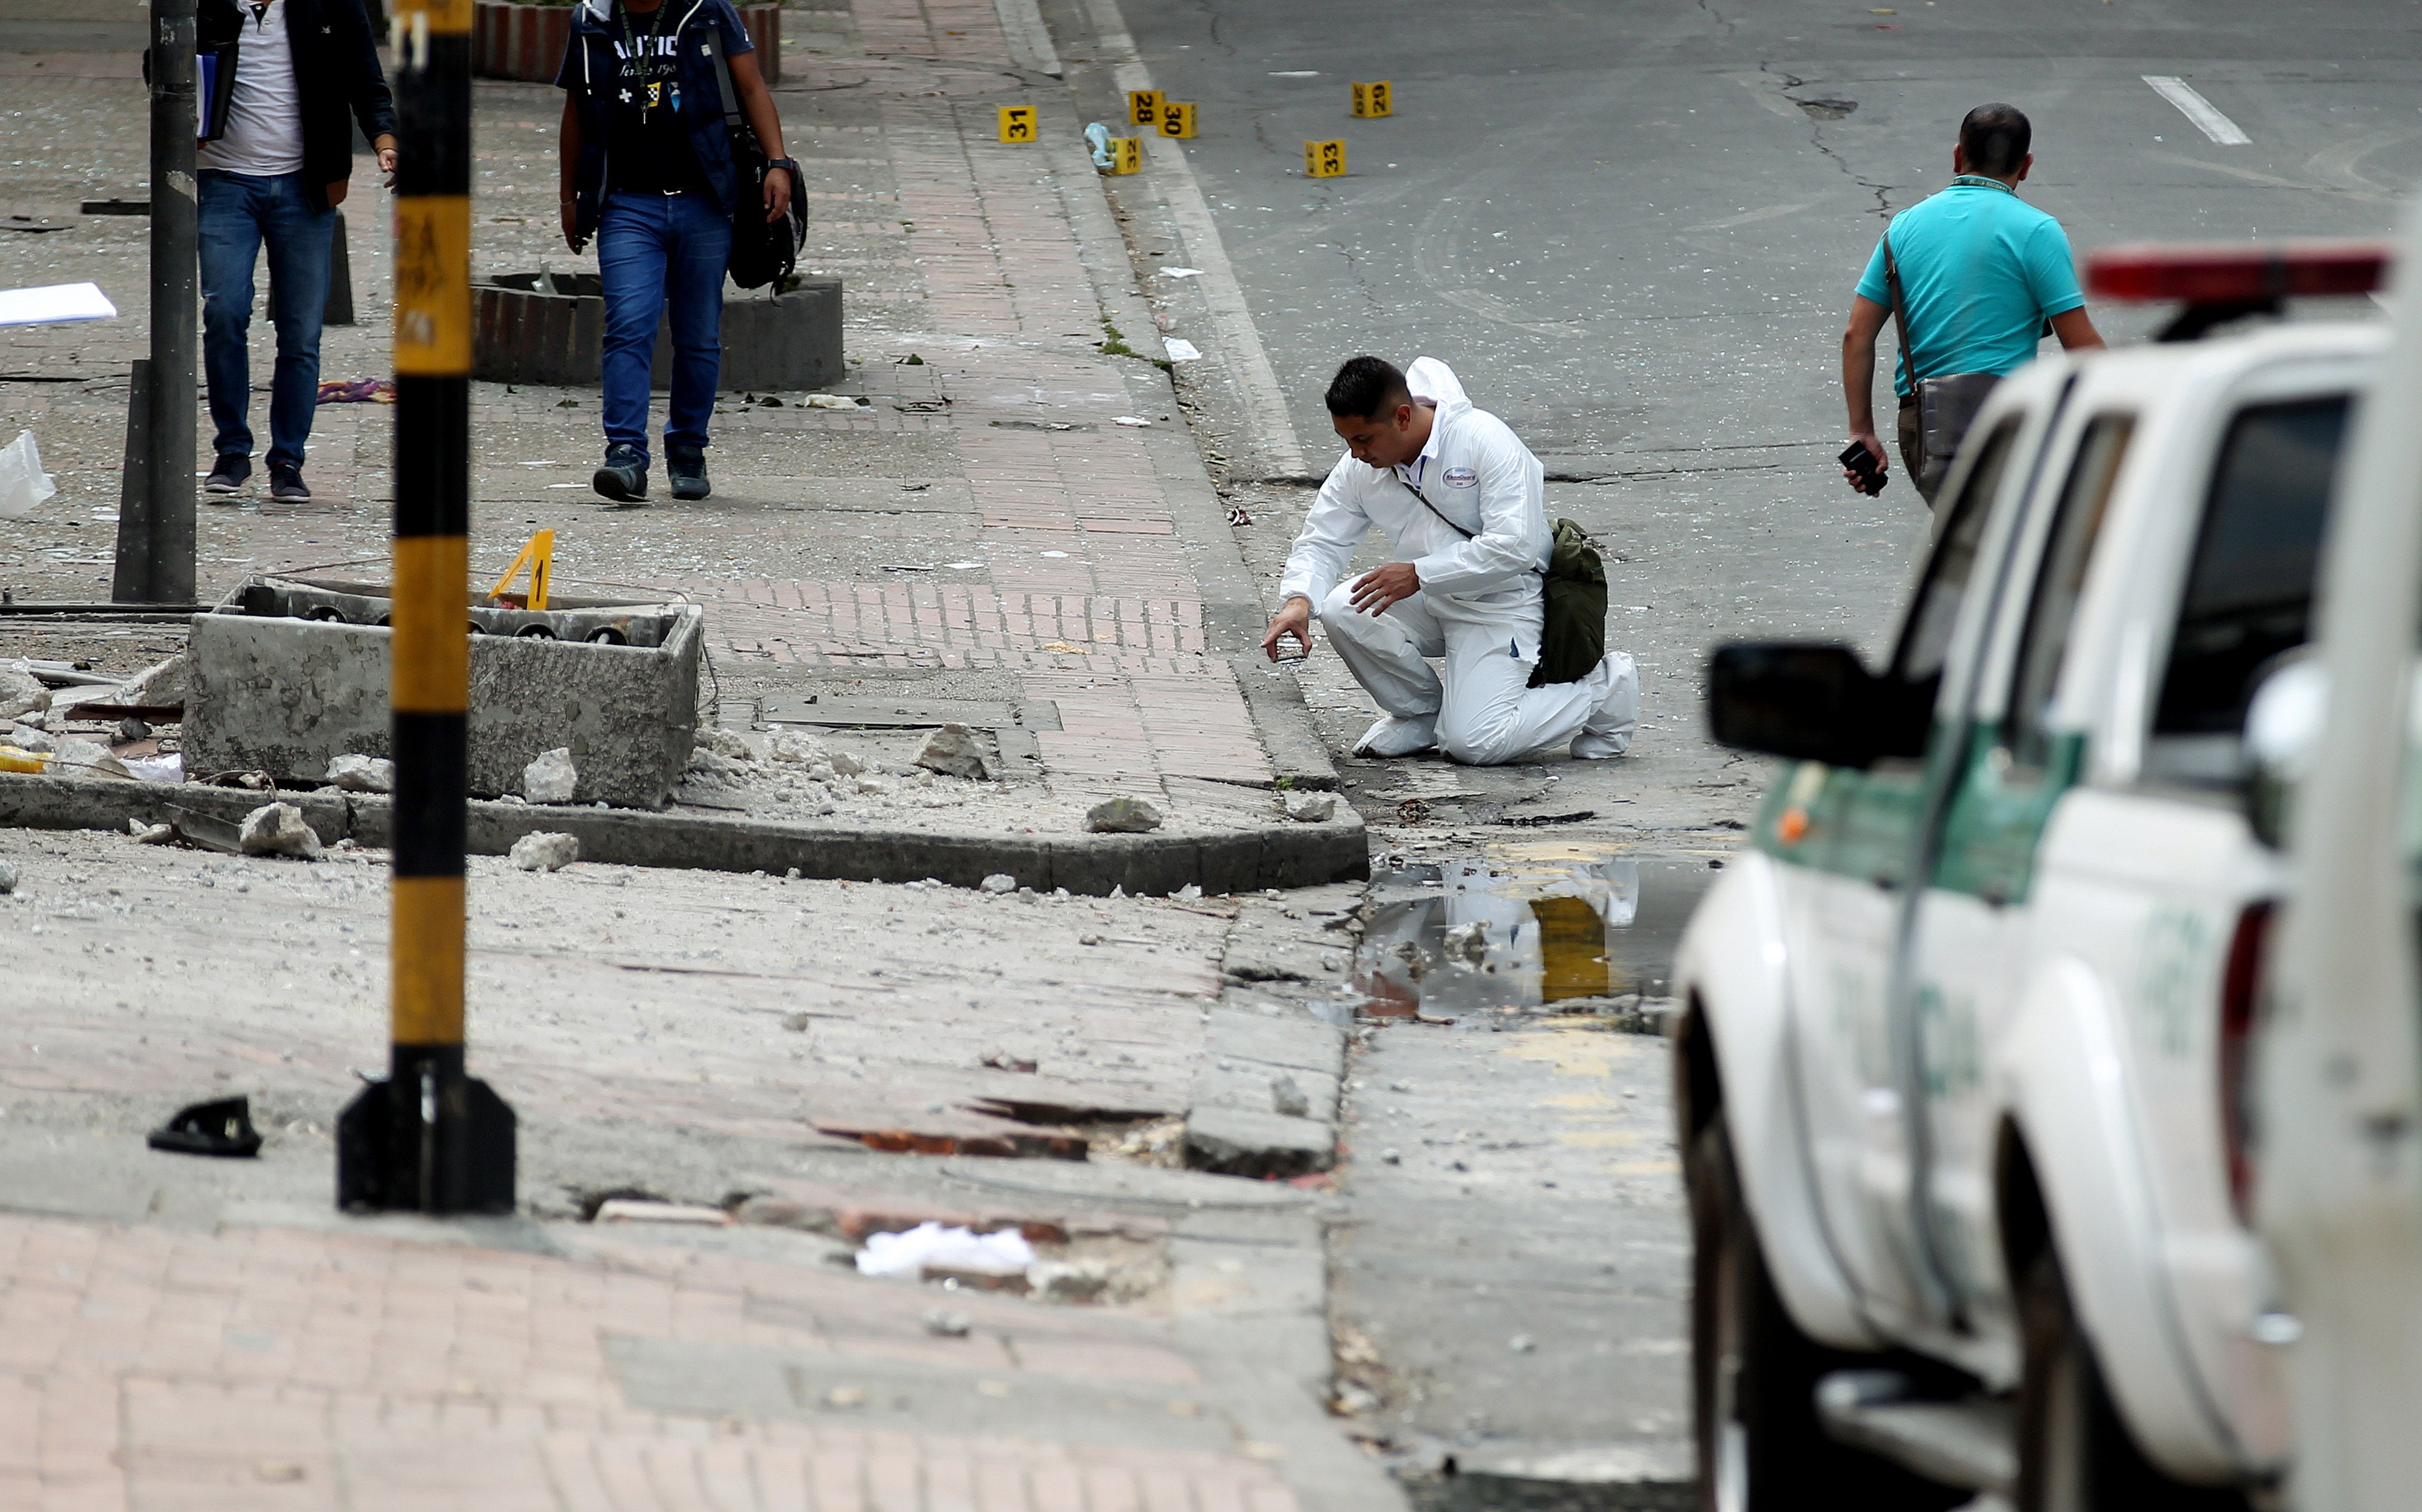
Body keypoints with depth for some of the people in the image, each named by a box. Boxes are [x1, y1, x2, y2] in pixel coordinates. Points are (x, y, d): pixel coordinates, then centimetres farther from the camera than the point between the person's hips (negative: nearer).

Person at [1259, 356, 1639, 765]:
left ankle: (1602, 693, 5)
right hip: (1430, 605, 6)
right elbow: (1321, 542, 3)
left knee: (1473, 744, -20)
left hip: (1501, 605, -6)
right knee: (1339, 610, -21)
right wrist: (1298, 600, -19)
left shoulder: (1486, 441, -21)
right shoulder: (1360, 467, -3)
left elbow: (1515, 547, -27)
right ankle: (1420, 713, 5)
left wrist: (1418, 575, -29)